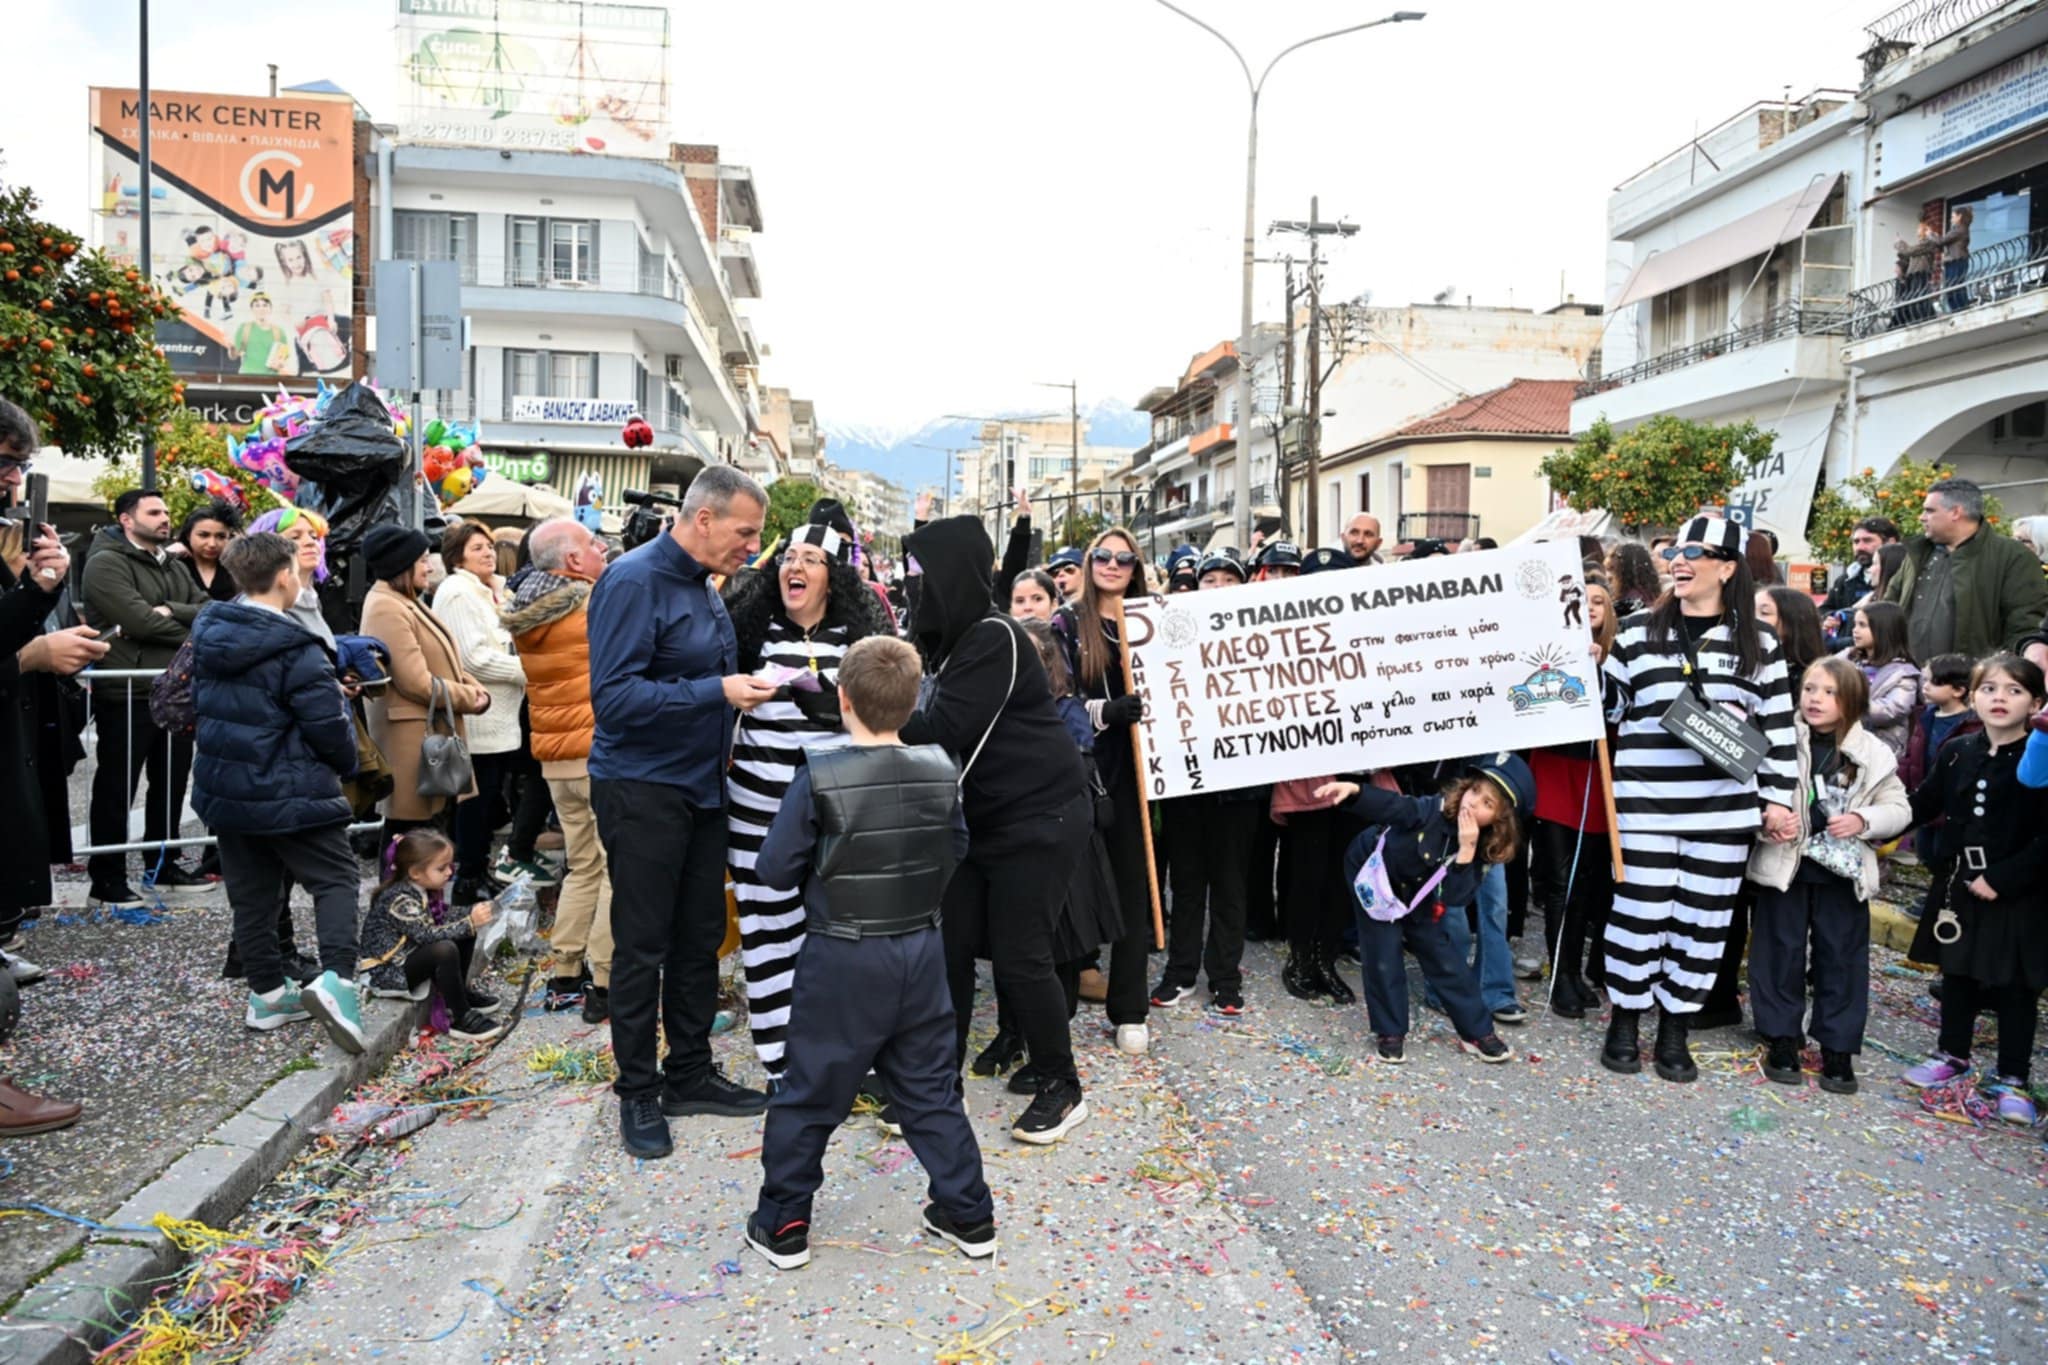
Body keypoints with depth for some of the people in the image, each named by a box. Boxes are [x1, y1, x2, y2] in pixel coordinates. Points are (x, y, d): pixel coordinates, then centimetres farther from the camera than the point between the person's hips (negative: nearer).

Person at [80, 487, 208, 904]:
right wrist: (191, 635, -5)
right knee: (117, 789, 1)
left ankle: (162, 864, 27)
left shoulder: (174, 569, 17)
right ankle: (107, 877, 9)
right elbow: (140, 621, -19)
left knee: (171, 783, 14)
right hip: (127, 695, -7)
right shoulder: (107, 563, -8)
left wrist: (171, 611, -13)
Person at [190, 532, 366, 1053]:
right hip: (289, 794, -7)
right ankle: (336, 978, -16)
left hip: (224, 790, 7)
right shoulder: (295, 652, -19)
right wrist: (347, 764, 1)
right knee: (335, 878, 2)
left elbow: (199, 703, 16)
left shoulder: (207, 634, 4)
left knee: (251, 892, 15)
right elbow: (329, 726, -17)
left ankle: (267, 993, 22)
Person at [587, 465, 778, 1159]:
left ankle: (690, 1073, 28)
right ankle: (639, 1094, 17)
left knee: (700, 938, 14)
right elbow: (614, 696, -23)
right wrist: (717, 692, -27)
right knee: (642, 946, 3)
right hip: (641, 789, -8)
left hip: (701, 788, 8)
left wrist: (745, 689, 6)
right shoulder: (634, 581, -16)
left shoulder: (703, 586, 11)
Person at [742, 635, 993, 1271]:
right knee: (930, 1090, 17)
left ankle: (782, 1225, 23)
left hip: (842, 961, -3)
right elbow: (955, 853, 7)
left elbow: (775, 869, -12)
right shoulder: (941, 771, -6)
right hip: (921, 953, 4)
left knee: (809, 1094, 11)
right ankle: (968, 1215, 25)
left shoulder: (819, 779, -18)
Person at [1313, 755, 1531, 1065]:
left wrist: (1466, 850, -40)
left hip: (1417, 896, 4)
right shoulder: (1432, 810, -34)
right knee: (1384, 960, -4)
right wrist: (1353, 791, -70)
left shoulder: (1482, 847, -21)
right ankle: (1389, 1033, 14)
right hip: (1375, 875, -4)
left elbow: (1458, 897, -29)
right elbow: (1387, 805, -49)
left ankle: (1477, 1032, 20)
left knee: (1444, 957, 6)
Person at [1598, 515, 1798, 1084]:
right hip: (1646, 803, -1)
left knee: (1703, 919, 7)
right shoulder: (1638, 632, 4)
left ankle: (1674, 1029, 22)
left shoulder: (1756, 643, 6)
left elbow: (1778, 725, 8)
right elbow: (1605, 705, 10)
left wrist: (1778, 796, 4)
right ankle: (1624, 1022, 19)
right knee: (1640, 914, 2)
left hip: (1723, 808, 1)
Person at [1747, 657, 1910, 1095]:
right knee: (1781, 952, 6)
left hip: (1843, 871, 1)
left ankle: (1838, 1047, 20)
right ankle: (1781, 1038, 19)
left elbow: (1899, 808, 6)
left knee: (1841, 957, 8)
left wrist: (1862, 820, -12)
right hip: (1783, 866, -1)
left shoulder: (1872, 753, -1)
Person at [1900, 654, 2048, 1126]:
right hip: (1958, 887, 5)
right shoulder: (1957, 753, 2)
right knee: (1956, 976, 17)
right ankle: (1952, 1056, 33)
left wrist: (2002, 878, -20)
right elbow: (1924, 804, 11)